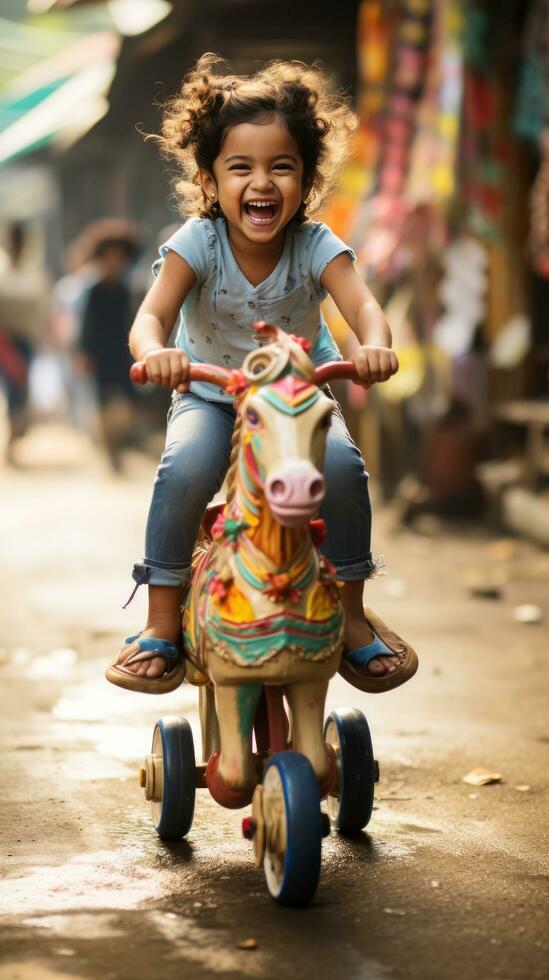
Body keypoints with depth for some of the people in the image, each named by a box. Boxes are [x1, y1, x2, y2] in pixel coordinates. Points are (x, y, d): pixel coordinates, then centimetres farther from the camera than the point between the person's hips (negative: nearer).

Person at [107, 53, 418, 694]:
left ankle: (351, 615, -5)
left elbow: (362, 307, -32)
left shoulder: (315, 246, -18)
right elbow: (152, 315, -31)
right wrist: (154, 351, -56)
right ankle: (162, 623, -11)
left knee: (341, 465, -28)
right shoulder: (198, 243, -19)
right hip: (210, 395, -1)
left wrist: (374, 346, -58)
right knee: (185, 469, -31)